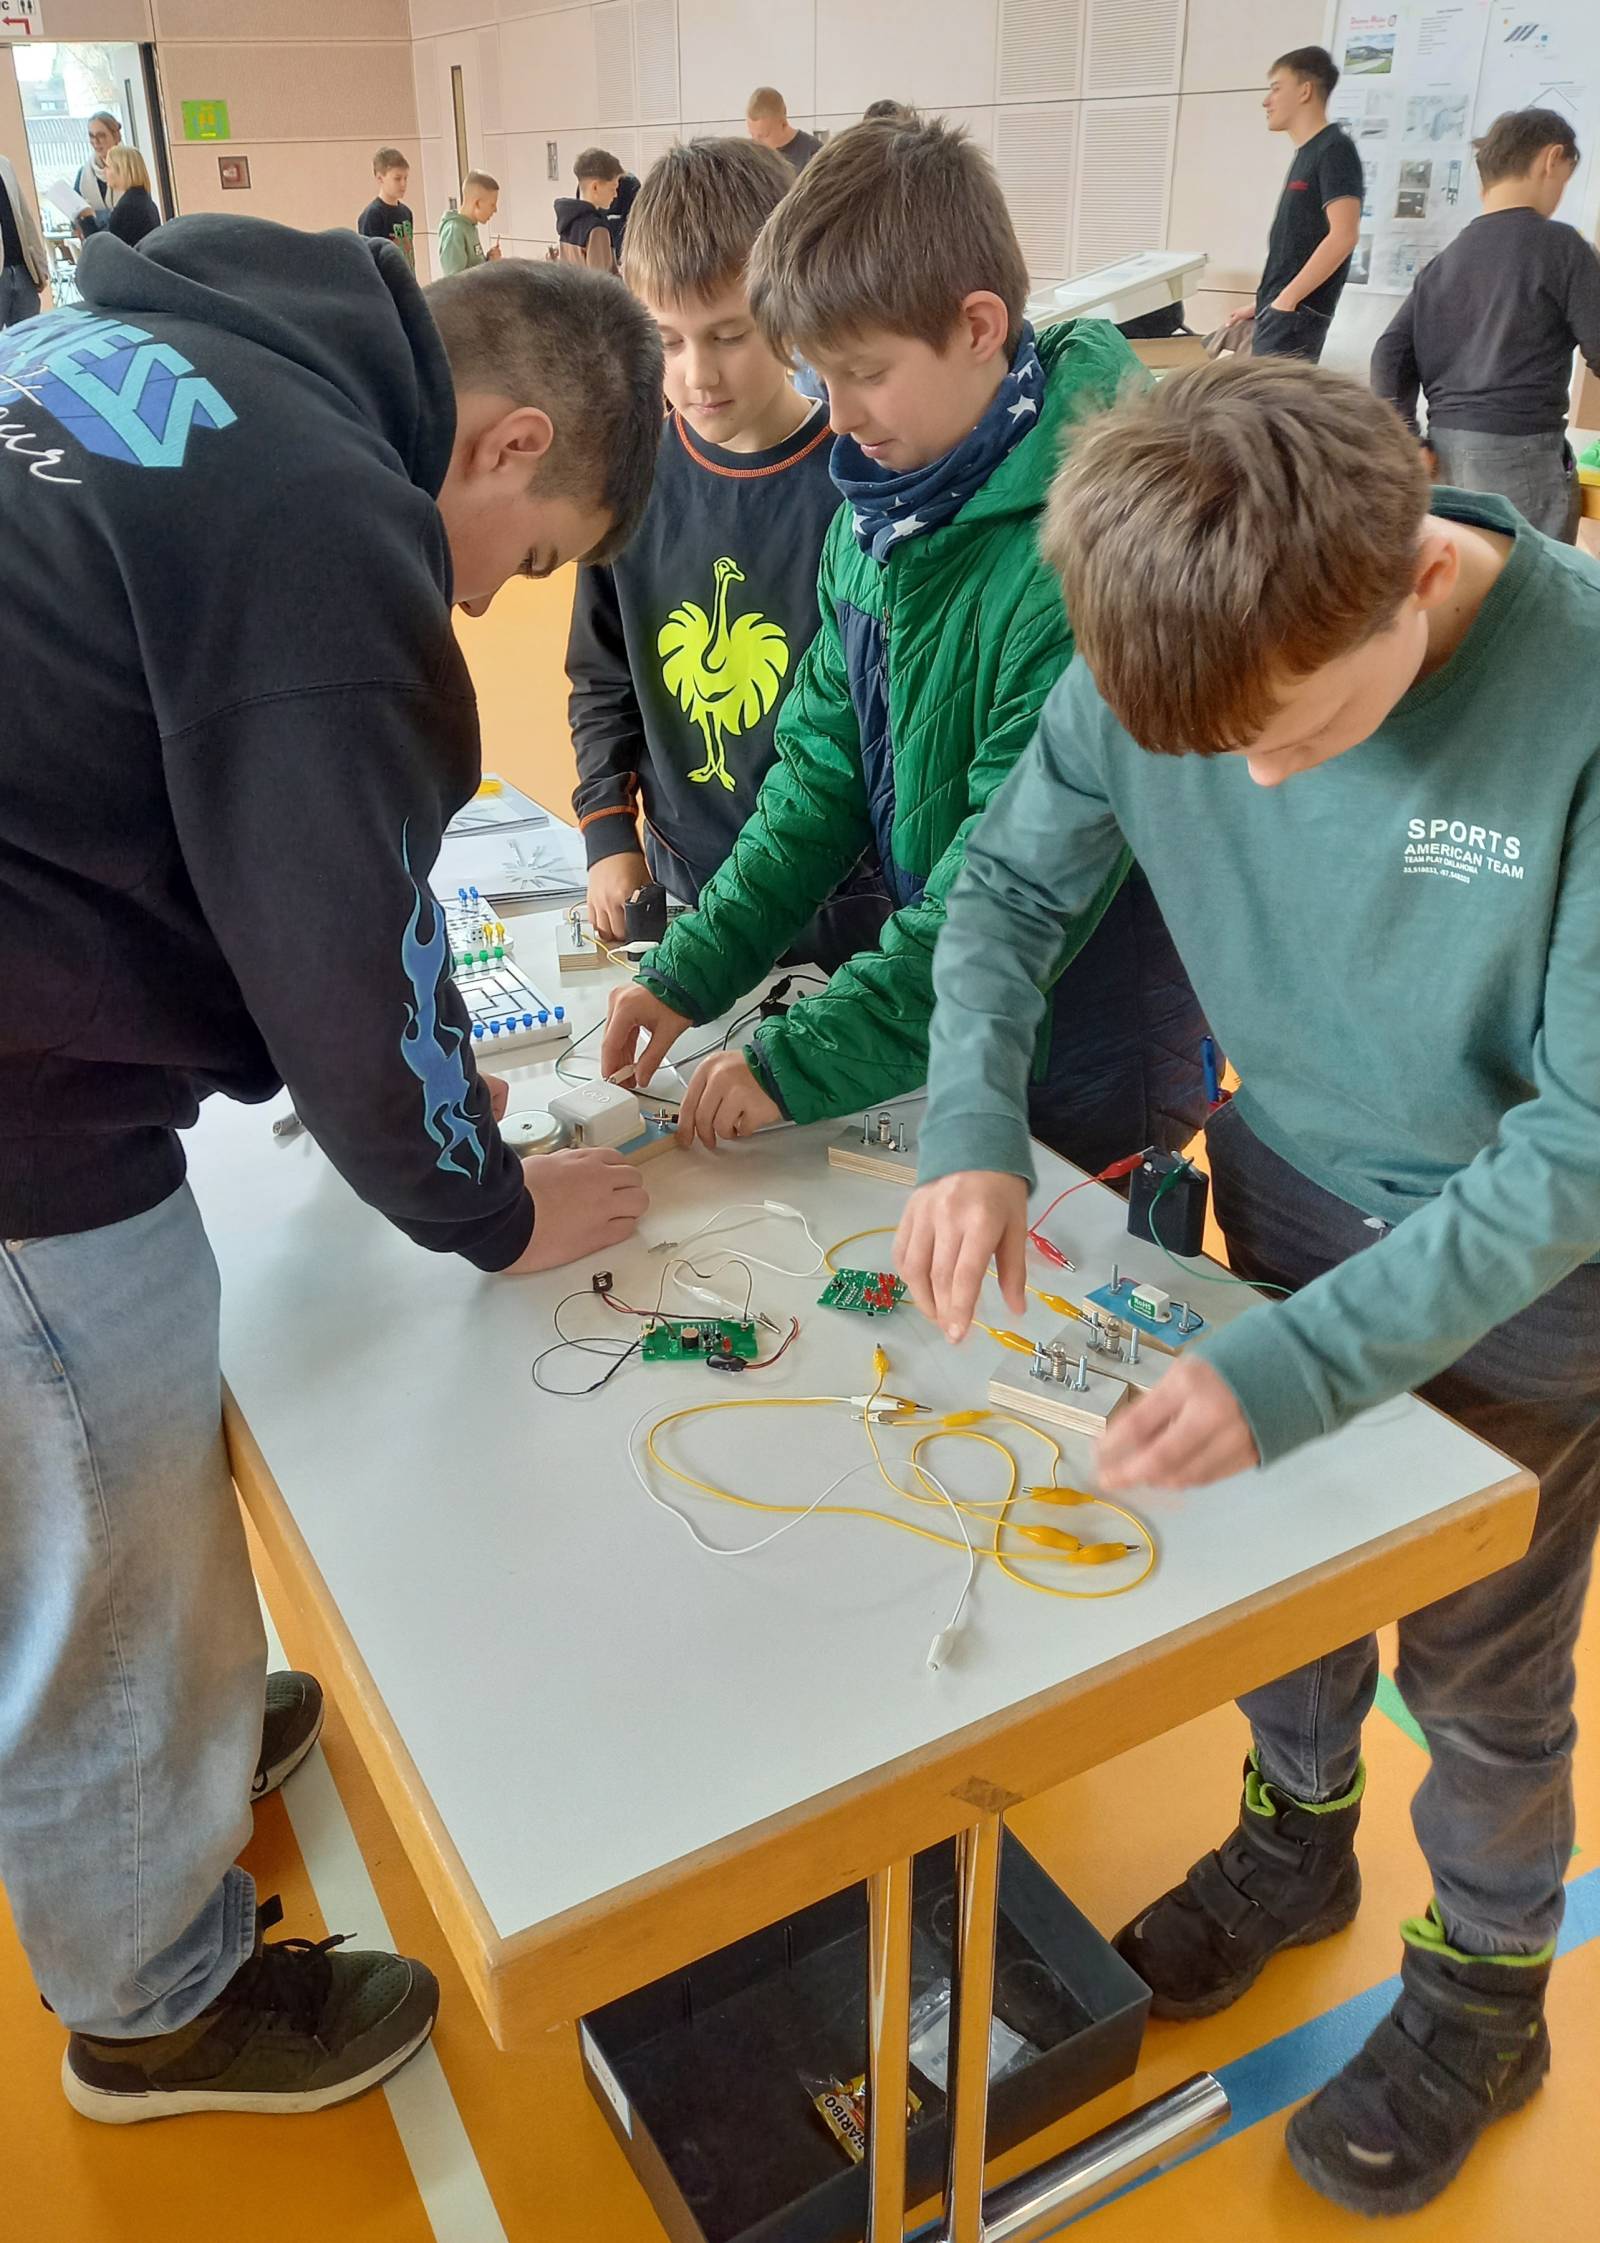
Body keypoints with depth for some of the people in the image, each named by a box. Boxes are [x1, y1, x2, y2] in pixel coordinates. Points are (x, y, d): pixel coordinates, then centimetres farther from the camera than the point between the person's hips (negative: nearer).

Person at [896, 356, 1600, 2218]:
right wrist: (973, 1134, -23)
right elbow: (1012, 880, -6)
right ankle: (1297, 1837, 55)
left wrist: (1302, 1362, -33)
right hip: (1289, 1199, 4)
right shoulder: (1171, 645, -19)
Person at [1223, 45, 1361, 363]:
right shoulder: (1306, 154, 20)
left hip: (1295, 314, -9)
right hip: (1280, 312, 9)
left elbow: (1342, 236, -18)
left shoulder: (1334, 150, -8)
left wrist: (1286, 300, -19)